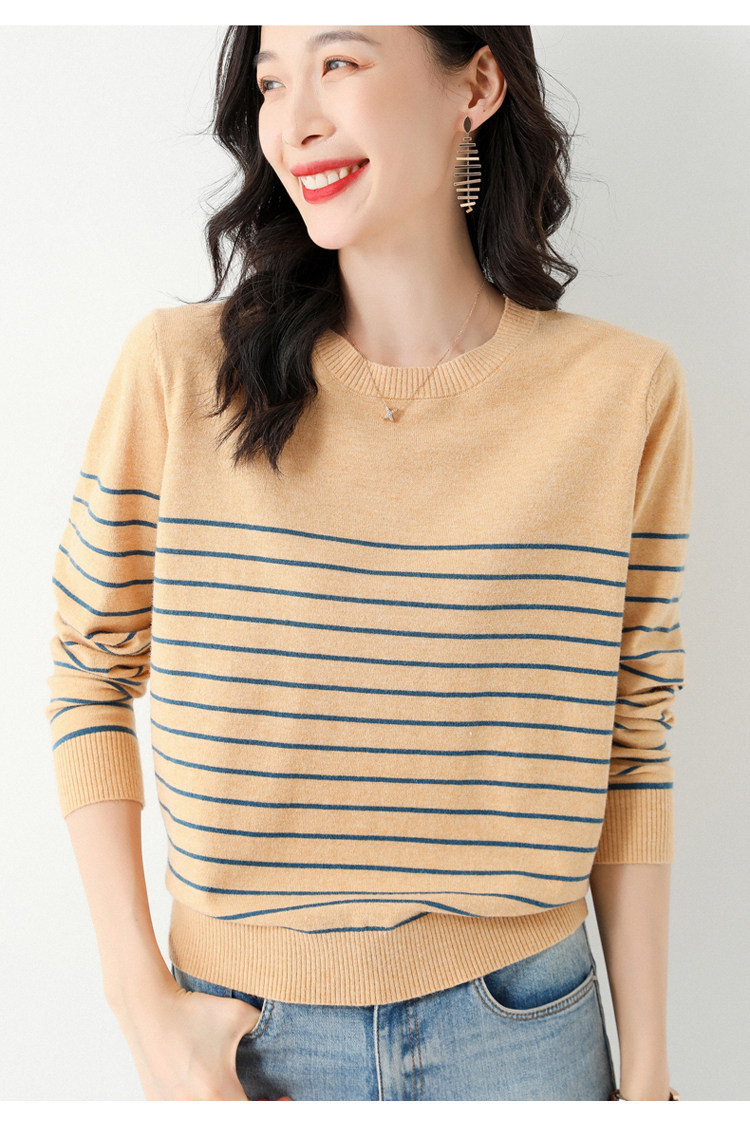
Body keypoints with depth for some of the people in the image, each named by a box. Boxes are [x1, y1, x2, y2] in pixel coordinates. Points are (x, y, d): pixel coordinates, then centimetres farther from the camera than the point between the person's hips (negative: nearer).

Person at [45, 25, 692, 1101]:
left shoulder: (623, 390, -8)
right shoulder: (181, 368, -10)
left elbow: (633, 745, -2)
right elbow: (89, 676, -2)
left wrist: (647, 1065, 2)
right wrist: (144, 1002, -5)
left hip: (518, 1021, 1)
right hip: (245, 1024, 0)